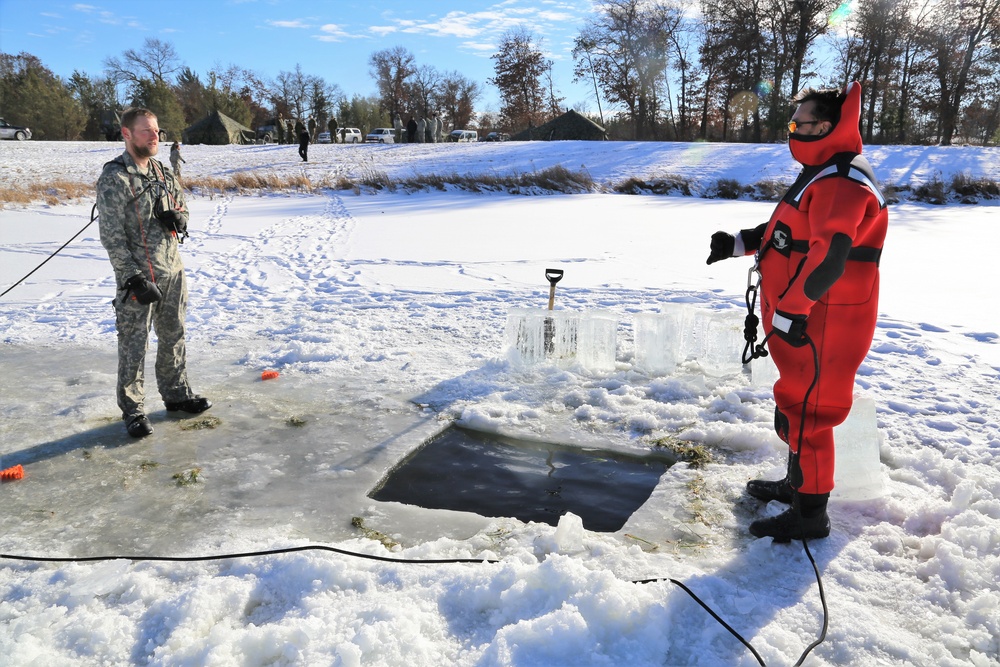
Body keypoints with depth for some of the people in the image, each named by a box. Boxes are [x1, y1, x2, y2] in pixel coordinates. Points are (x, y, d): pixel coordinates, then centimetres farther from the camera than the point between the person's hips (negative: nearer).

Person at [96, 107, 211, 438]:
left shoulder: (163, 173, 8)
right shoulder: (114, 178, -13)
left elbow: (182, 204, 22)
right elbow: (112, 237, -16)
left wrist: (178, 217, -4)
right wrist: (134, 279, -20)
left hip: (172, 270, 7)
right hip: (138, 277, -7)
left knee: (174, 337, 17)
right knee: (134, 345, 2)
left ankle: (176, 394, 32)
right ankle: (132, 411, 14)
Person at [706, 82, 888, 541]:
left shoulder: (842, 184, -21)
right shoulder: (822, 175, 14)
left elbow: (827, 260, -29)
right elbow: (788, 228, 22)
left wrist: (788, 311, -24)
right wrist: (739, 244, 13)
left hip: (823, 325, -11)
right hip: (804, 319, 11)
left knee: (805, 410, -2)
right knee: (795, 403, 22)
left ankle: (810, 514, 11)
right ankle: (797, 483, 39)